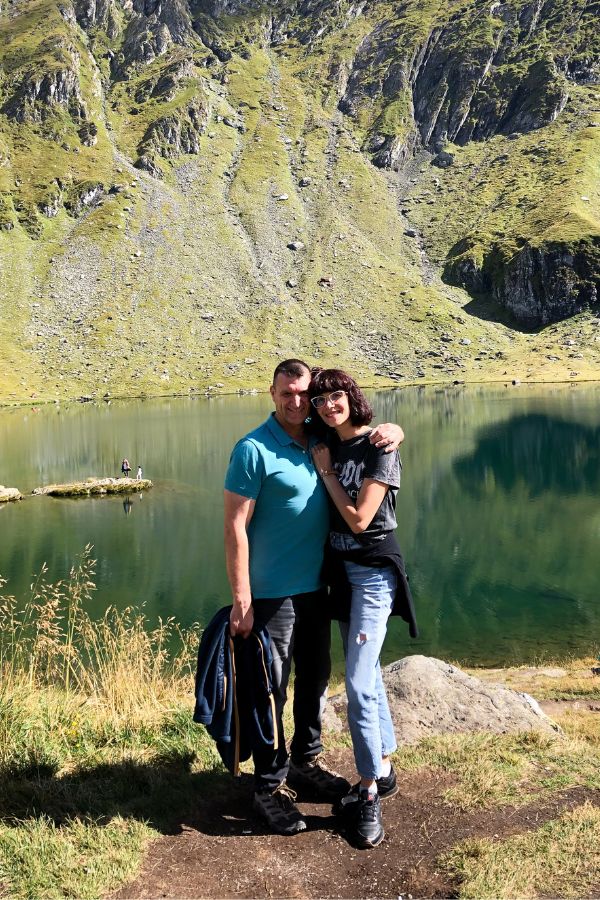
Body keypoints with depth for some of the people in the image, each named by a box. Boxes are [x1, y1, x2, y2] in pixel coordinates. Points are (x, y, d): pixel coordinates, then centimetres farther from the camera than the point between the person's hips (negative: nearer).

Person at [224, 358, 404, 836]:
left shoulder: (322, 440, 3)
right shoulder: (254, 450, -15)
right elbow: (235, 527, -17)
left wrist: (391, 430, -6)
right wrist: (242, 599, -20)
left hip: (316, 587, 7)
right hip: (273, 594, -7)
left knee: (315, 679, 19)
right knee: (272, 690, 2)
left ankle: (305, 760, 38)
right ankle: (269, 787, 17)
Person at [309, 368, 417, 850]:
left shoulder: (379, 449, -14)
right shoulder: (328, 446, 6)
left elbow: (358, 518, -18)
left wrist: (326, 471, -10)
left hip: (373, 570, -7)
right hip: (340, 568, 7)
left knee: (358, 684, -11)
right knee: (367, 674, 16)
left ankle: (369, 794, 0)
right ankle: (384, 771, 29)